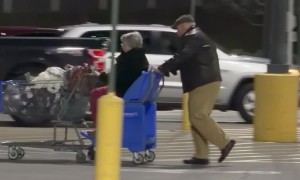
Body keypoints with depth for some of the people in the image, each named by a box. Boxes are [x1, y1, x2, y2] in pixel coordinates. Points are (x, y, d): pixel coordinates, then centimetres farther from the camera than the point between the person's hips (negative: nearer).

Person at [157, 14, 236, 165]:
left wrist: (163, 68, -15)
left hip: (203, 84, -11)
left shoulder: (193, 38, -8)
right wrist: (167, 69, 15)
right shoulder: (199, 38, 26)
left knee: (198, 116, -12)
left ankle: (224, 142, -13)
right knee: (198, 117, 8)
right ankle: (201, 155, 5)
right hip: (207, 82, 11)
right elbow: (185, 60, 26)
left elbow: (181, 57, -19)